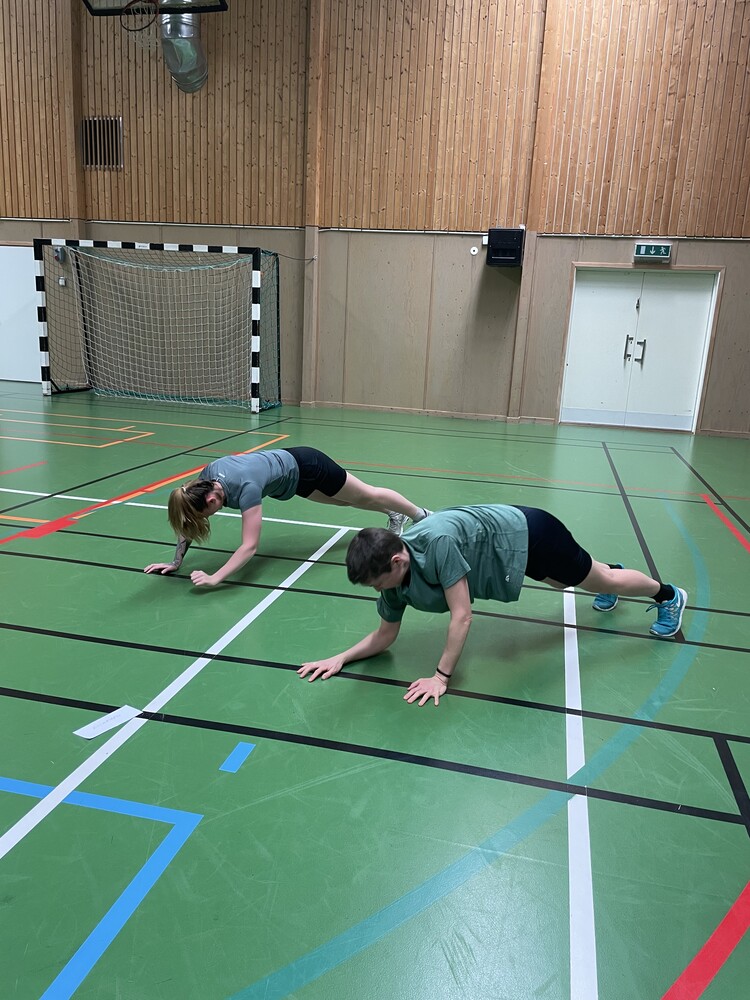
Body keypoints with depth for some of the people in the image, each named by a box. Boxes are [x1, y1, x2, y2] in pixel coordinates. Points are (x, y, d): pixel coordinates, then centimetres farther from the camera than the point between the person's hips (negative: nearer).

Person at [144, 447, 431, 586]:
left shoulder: (245, 488, -42)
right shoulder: (206, 479, -21)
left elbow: (249, 546, -44)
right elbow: (187, 522, -8)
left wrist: (215, 578, -51)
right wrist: (176, 562, -13)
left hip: (305, 468, -7)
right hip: (286, 461, 7)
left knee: (367, 496, 16)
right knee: (348, 502, 28)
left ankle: (421, 515, 42)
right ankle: (395, 515, 55)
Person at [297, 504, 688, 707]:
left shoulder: (436, 541, -41)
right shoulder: (395, 581, -16)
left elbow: (461, 616, -35)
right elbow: (384, 635, -5)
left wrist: (441, 676, -31)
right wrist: (341, 658, -17)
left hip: (527, 534, -6)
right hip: (520, 550, 6)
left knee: (604, 582, 16)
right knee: (559, 582, 34)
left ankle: (667, 595, 45)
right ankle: (609, 566, 65)